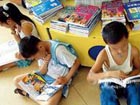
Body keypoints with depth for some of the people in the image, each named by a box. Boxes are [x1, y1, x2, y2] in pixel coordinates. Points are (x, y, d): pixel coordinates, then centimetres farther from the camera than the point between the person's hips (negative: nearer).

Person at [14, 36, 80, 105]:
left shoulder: (58, 49, -29)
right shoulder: (41, 53, -7)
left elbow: (76, 63, -21)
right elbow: (42, 72, -3)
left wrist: (66, 79, -20)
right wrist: (45, 62, -21)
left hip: (59, 79, -6)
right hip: (45, 75, 6)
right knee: (17, 80, 0)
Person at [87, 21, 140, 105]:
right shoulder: (104, 54, -24)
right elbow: (90, 77, -27)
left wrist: (129, 76, -18)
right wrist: (109, 73, -41)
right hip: (109, 84, -1)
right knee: (107, 93, -34)